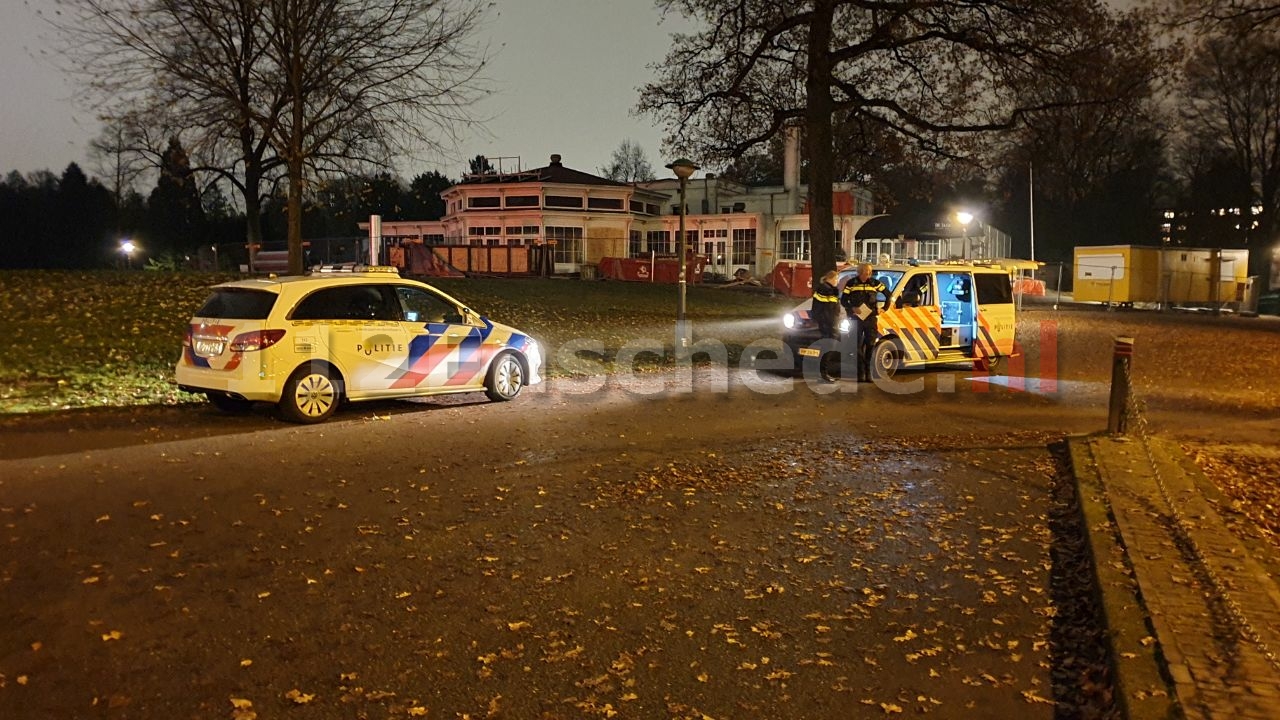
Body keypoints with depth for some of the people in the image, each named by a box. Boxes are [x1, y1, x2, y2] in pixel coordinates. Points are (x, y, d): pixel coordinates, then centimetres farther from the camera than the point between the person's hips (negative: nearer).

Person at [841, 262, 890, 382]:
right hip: (856, 318, -1)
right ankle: (861, 374, 1)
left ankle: (868, 372, 8)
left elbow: (888, 294, 16)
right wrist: (852, 308, -13)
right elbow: (843, 300, 3)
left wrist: (885, 308, 8)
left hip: (871, 318, 1)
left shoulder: (875, 283, 5)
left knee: (870, 345, 0)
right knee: (858, 347, -2)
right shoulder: (851, 284, 2)